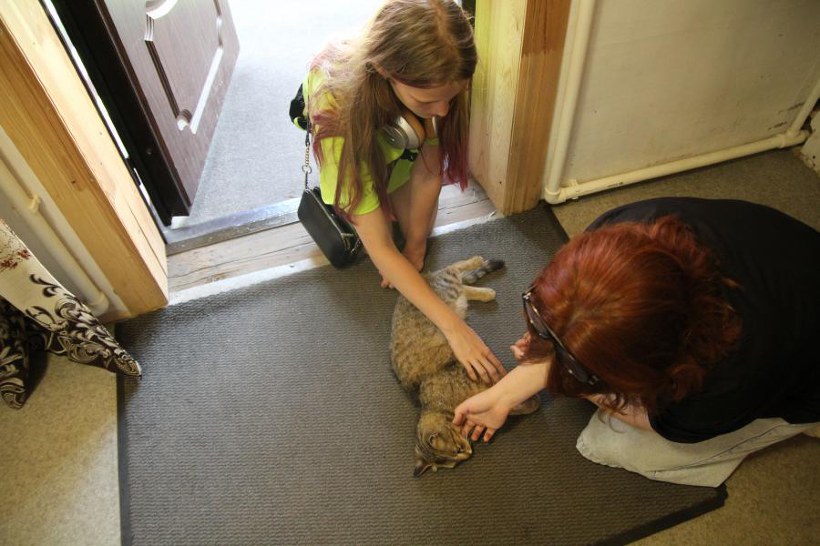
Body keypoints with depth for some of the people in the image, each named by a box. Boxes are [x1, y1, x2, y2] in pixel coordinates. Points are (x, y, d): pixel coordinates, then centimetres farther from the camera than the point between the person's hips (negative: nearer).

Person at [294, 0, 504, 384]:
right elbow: (379, 249, -45)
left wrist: (415, 247, -17)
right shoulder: (337, 105, -48)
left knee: (420, 226, -6)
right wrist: (453, 326, -47)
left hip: (402, 126, 2)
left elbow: (429, 169, -25)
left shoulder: (438, 78, -39)